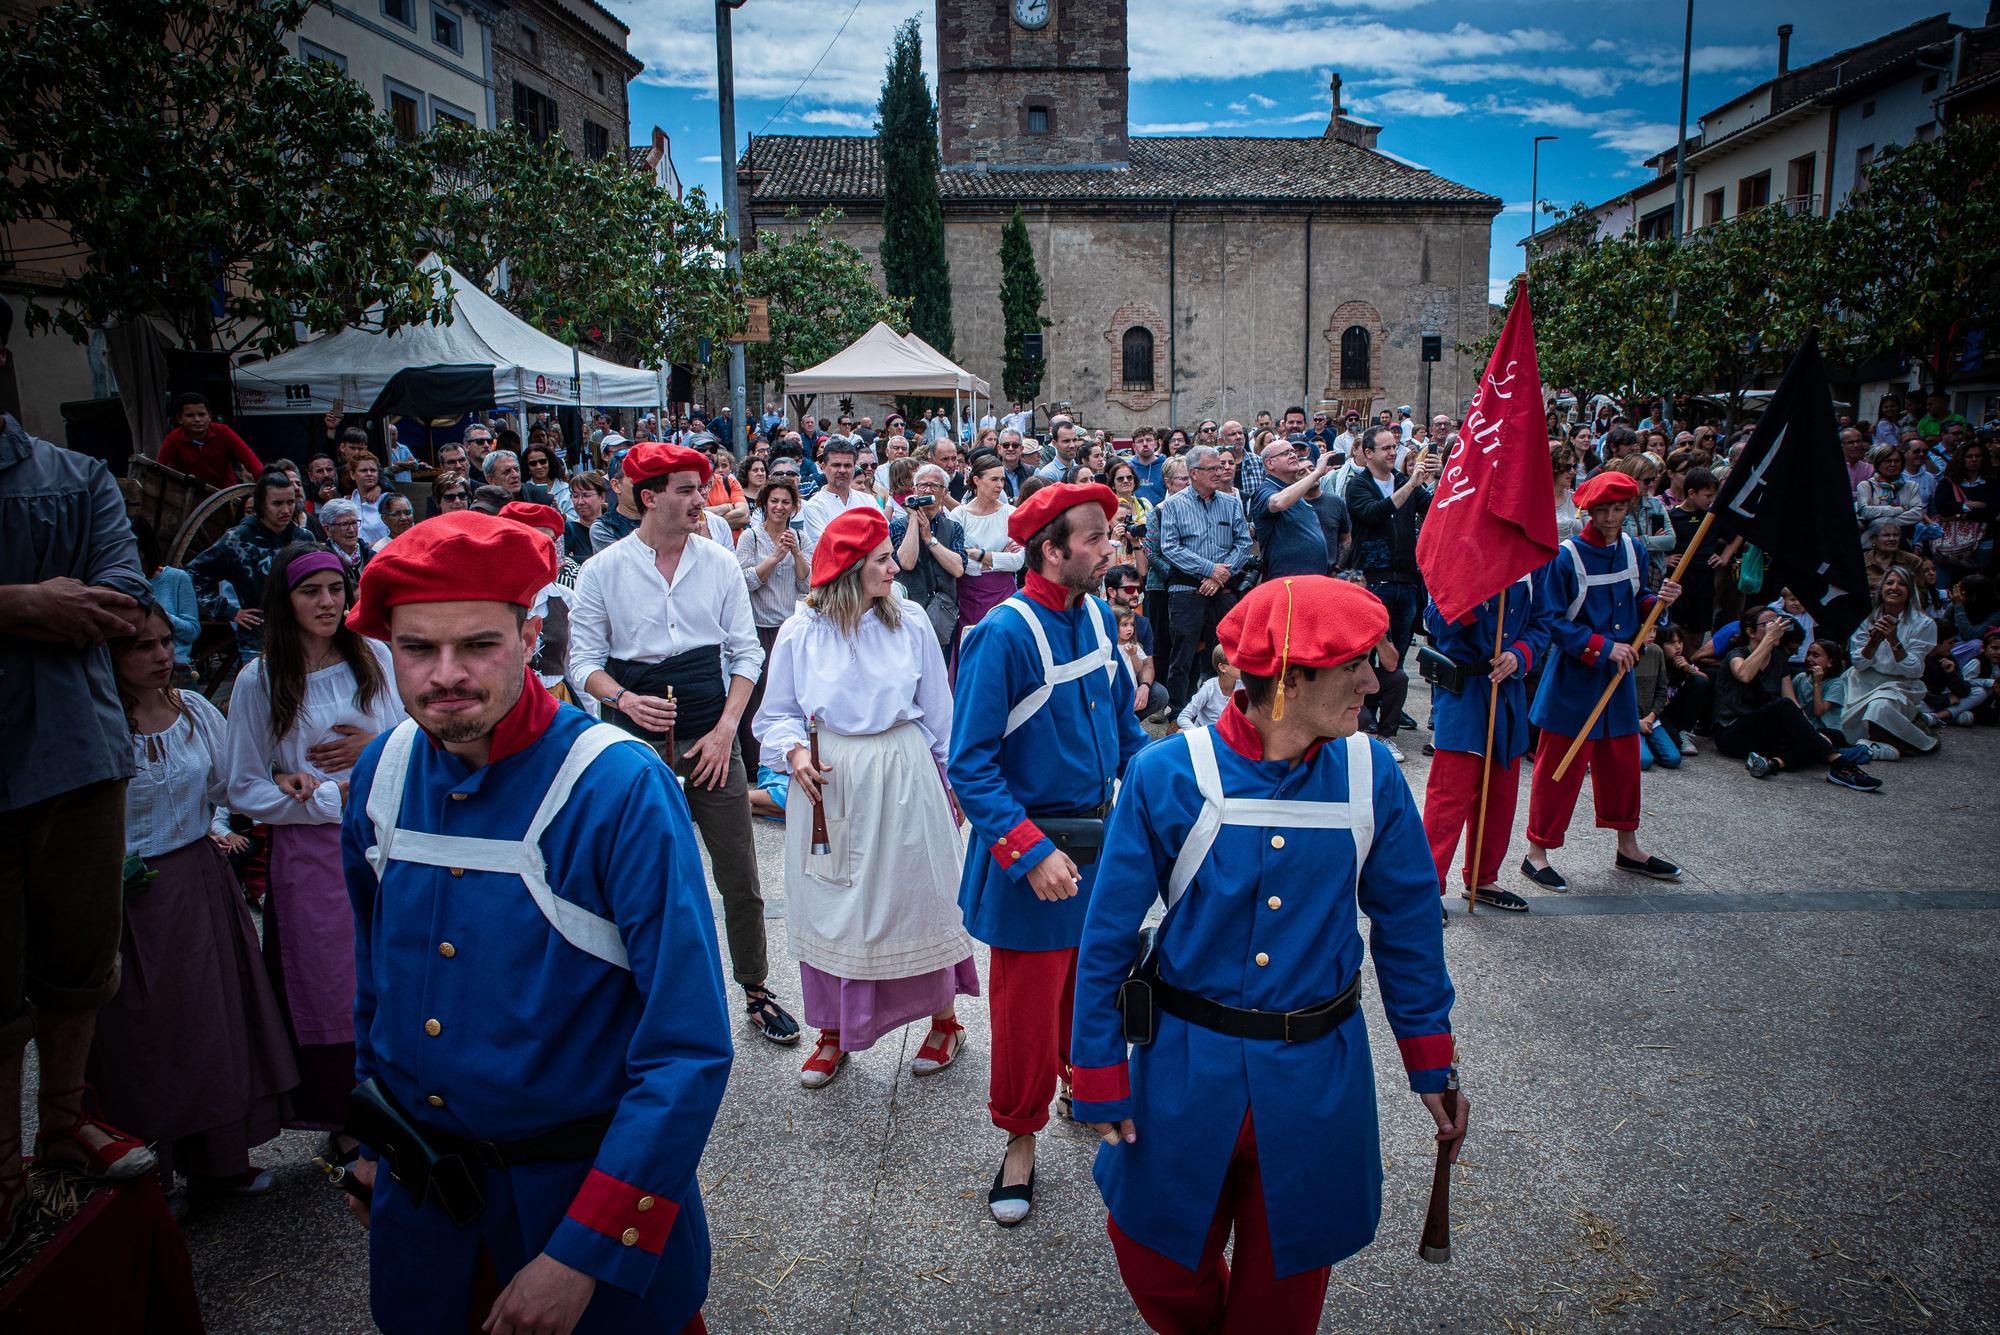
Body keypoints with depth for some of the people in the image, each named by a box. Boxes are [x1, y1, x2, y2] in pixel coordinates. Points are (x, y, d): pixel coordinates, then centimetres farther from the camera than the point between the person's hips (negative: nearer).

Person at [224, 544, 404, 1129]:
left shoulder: (374, 657, 5)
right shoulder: (258, 680, -1)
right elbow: (243, 790, -1)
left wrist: (378, 744, -10)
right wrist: (332, 797, -11)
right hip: (310, 854, -1)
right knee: (328, 987, 5)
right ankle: (336, 1109, 21)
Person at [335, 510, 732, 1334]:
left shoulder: (621, 788, -24)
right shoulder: (382, 773, -5)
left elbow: (688, 1051, -24)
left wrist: (581, 1257, -24)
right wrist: (375, 1142, 17)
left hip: (583, 1180, -5)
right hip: (418, 1182, 5)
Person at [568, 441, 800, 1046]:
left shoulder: (720, 563, 3)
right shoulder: (602, 571, -2)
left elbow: (746, 652, 4)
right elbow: (584, 660, 1)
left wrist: (725, 729, -6)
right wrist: (625, 700, -19)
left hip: (711, 742, 1)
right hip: (637, 746, -1)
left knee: (741, 881, 5)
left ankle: (756, 991, 22)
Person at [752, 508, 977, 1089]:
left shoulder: (910, 621, -2)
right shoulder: (801, 632, -4)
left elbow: (938, 710, 5)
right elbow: (776, 714, 4)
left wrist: (951, 780, 9)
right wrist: (794, 753, -16)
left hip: (902, 776, 0)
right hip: (827, 779, 1)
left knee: (917, 895, 8)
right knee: (830, 906, 9)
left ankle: (945, 1020, 27)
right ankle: (833, 1031, 27)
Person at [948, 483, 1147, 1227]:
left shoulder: (1095, 617, 0)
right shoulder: (1003, 635, -21)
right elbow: (971, 766, -20)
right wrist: (1031, 852, -26)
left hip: (1099, 840, 6)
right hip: (1030, 852, -6)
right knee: (1026, 1006, 8)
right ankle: (1021, 1139, 29)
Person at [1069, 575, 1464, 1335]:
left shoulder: (1370, 775, -10)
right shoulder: (1168, 776, -18)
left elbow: (1407, 923, 3)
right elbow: (1107, 938, -10)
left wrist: (1432, 1064, 6)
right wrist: (1101, 1082, -7)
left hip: (1316, 1079, 2)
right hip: (1187, 1071, -1)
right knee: (1159, 1266, 18)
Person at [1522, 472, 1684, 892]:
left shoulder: (1632, 550, 5)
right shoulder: (1565, 556, -15)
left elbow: (1635, 606, 16)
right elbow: (1553, 621, -16)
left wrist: (1658, 601, -5)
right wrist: (1604, 647, -21)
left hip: (1618, 676, 7)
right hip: (1573, 679, -6)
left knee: (1622, 760, 16)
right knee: (1560, 766, -1)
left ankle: (1628, 847, 32)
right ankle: (1537, 852, 10)